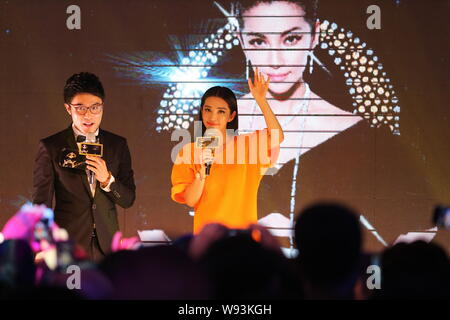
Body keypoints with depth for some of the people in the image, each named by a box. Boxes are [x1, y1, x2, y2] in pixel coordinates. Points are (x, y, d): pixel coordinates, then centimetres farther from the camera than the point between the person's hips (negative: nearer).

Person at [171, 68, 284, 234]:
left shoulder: (246, 144, 2)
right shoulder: (190, 151, 2)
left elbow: (277, 137, -16)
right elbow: (190, 200, -3)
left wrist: (261, 100, -23)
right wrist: (202, 172, -19)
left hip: (242, 232, 0)